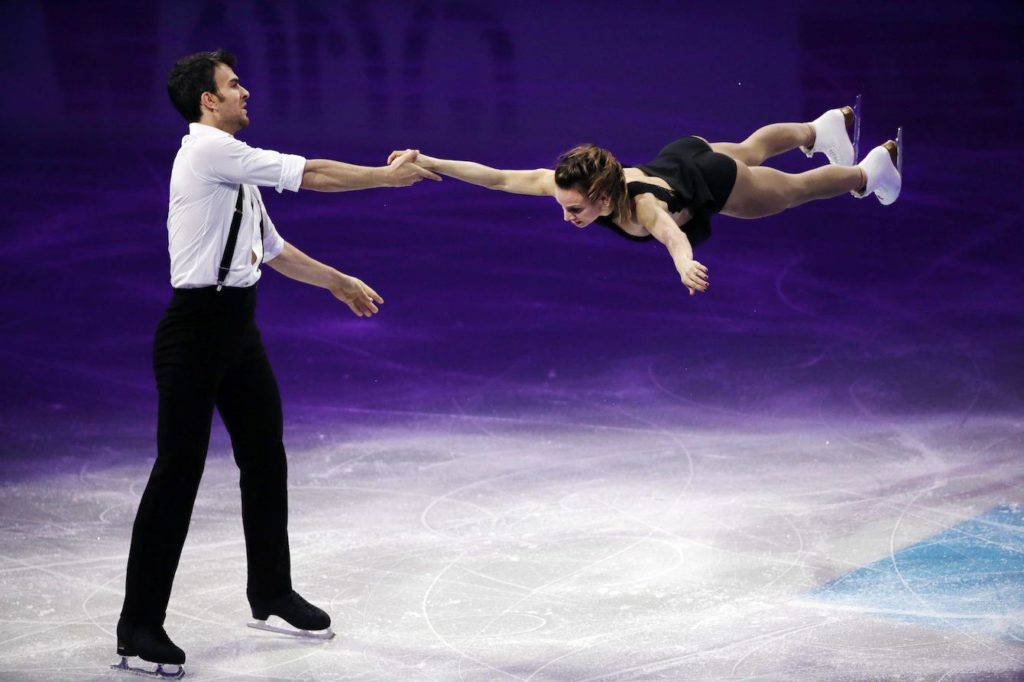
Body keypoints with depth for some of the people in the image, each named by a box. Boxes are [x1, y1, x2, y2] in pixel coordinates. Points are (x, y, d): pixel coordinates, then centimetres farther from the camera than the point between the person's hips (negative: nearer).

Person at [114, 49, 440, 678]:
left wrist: (339, 282, 31)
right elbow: (310, 174, -13)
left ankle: (272, 592, 34)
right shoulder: (207, 149, -14)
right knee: (179, 470, -7)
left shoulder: (236, 168, 16)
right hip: (197, 326, -10)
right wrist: (387, 176, -2)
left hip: (239, 329, 10)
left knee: (266, 460, 17)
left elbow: (273, 249, 26)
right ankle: (140, 626, -1)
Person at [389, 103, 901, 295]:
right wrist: (428, 163, -46)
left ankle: (873, 170, 53)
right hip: (676, 157, 5)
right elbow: (498, 178, -36)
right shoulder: (565, 183, -34)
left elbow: (672, 233, -73)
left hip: (713, 182, -5)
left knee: (795, 188, 24)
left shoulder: (643, 209, -50)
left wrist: (684, 264, -95)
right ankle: (827, 127, 67)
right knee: (753, 150, 36)